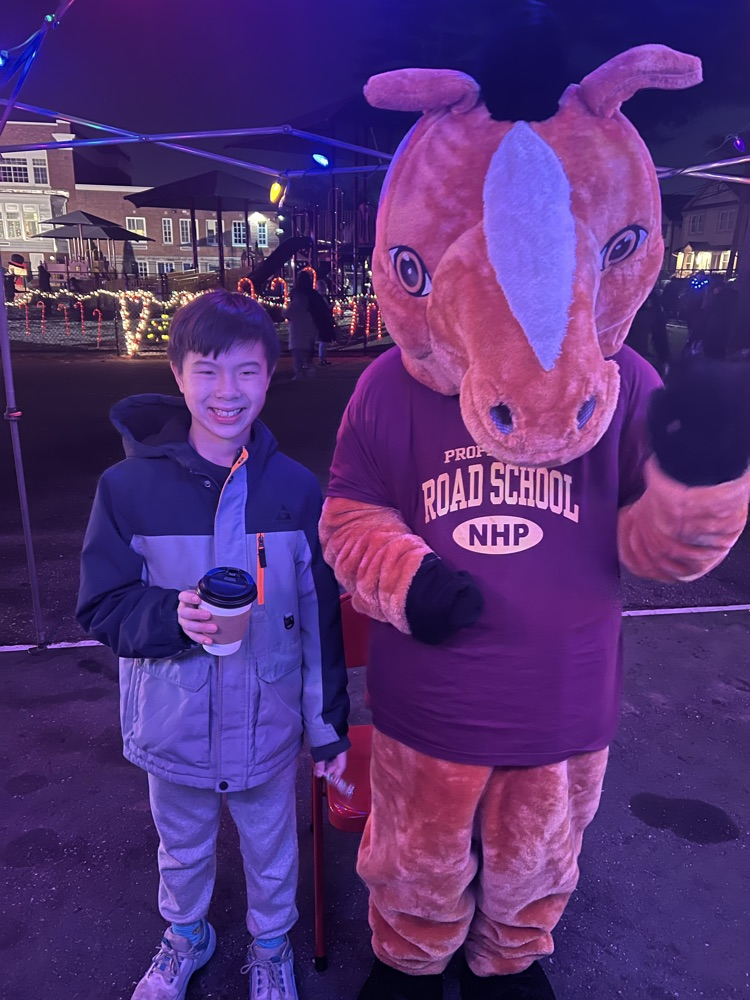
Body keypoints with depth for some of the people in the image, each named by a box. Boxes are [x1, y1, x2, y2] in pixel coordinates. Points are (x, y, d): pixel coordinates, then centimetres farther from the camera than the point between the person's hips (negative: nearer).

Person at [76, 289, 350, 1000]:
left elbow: (321, 620, -5)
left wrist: (330, 726, 0)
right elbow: (101, 608, -9)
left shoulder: (296, 488, -12)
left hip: (268, 725, 0)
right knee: (182, 849, 27)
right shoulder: (129, 487, -14)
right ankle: (185, 937, 59)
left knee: (271, 849, 23)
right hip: (172, 726, 1)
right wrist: (171, 616, -29)